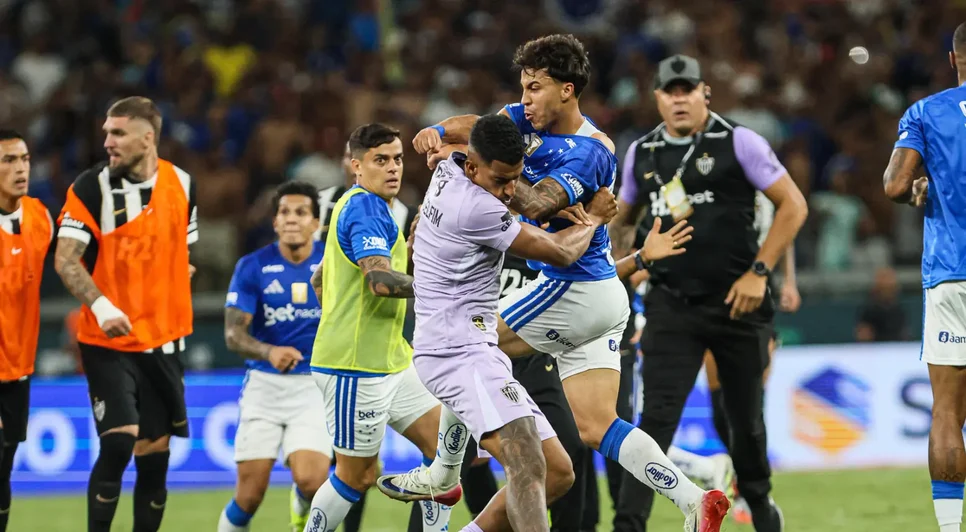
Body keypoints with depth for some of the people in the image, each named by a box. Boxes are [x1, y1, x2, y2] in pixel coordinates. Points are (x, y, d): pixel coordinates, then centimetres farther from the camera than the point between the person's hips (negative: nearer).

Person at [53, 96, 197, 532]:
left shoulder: (181, 184, 4)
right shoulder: (92, 187, -9)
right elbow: (65, 258, -15)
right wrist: (101, 307, -29)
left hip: (162, 341, 4)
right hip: (109, 342, -4)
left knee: (155, 454, 5)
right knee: (118, 442, -16)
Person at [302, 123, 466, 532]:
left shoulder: (368, 208, 18)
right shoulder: (365, 209, -15)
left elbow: (318, 280, 26)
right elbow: (381, 280, -29)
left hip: (391, 360, 10)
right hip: (356, 367, -10)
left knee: (442, 441, 5)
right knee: (356, 476, -2)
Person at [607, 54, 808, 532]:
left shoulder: (738, 143, -6)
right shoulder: (641, 154, 7)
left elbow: (793, 205, -6)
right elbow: (623, 221, 25)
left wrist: (759, 271, -12)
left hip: (736, 302, -2)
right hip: (672, 306, 2)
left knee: (745, 417, 13)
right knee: (657, 419, -11)